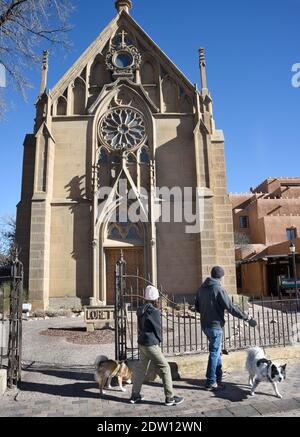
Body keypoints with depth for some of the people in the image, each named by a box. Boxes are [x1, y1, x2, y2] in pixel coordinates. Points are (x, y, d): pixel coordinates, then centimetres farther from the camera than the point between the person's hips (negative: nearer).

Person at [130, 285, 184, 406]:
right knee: (165, 368, 1)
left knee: (141, 368, 18)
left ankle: (135, 395, 27)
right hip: (151, 344, -8)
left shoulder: (141, 310, 5)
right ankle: (170, 397, 5)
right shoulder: (154, 311, -19)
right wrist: (159, 340, 8)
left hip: (141, 343, 8)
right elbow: (158, 329, -11)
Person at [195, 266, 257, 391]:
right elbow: (231, 307, -19)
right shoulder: (218, 289, -17)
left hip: (205, 325, 8)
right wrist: (247, 318, -11)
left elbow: (197, 307, 13)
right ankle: (211, 383, 9)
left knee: (217, 351, 22)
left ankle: (218, 377, 32)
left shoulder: (201, 288, 5)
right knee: (215, 353, 2)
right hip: (215, 325, -8)